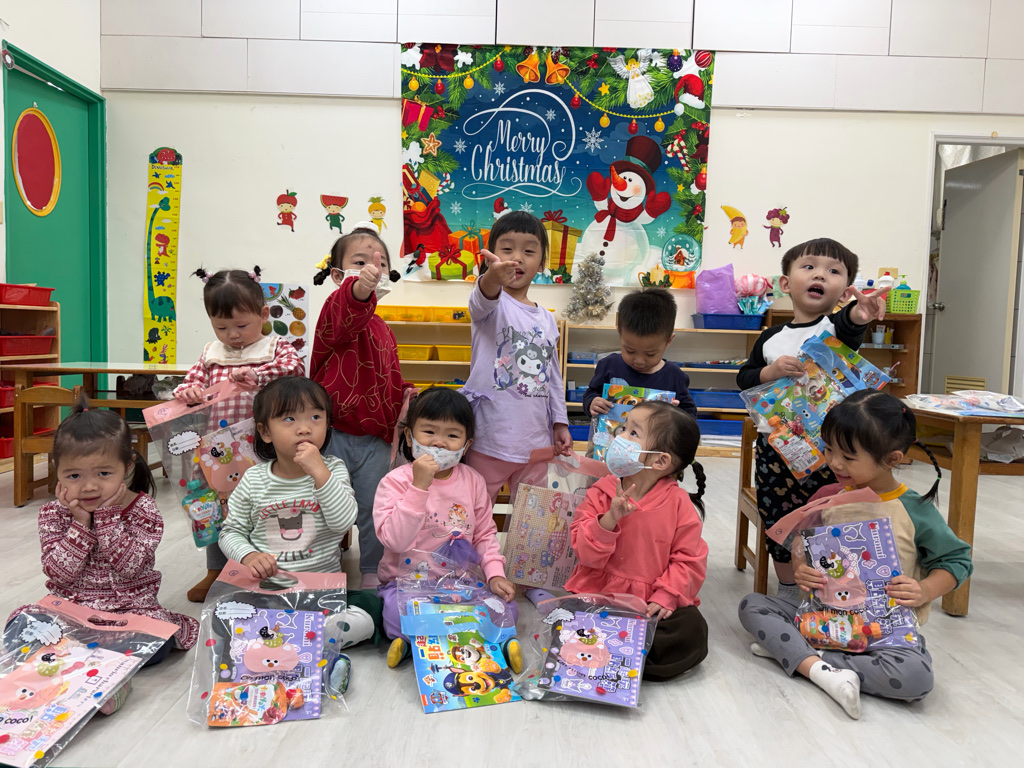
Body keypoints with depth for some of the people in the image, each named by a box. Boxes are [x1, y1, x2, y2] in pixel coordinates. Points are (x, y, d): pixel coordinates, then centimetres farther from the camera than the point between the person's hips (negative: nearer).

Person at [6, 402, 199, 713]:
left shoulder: (142, 509, -9)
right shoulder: (54, 513, -2)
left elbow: (130, 566, -21)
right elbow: (58, 573, -11)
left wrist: (107, 516, -22)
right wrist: (81, 523, -21)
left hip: (129, 608, -4)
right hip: (68, 609, 4)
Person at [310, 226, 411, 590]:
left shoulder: (382, 328, 13)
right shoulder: (336, 309, -10)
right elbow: (346, 317, -37)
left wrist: (403, 394, 3)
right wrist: (359, 290, -58)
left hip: (375, 439, 6)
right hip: (334, 434, -6)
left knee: (373, 510, 16)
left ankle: (373, 572, 34)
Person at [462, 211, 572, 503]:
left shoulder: (547, 319, 12)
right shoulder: (492, 304, -5)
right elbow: (480, 302, -31)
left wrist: (560, 423, 12)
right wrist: (493, 278, -54)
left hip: (537, 444, 5)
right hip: (489, 442, -5)